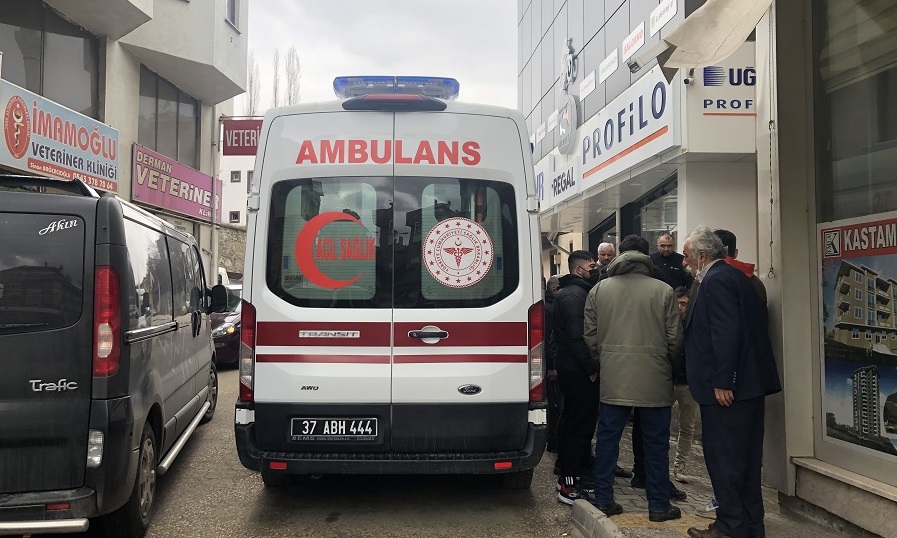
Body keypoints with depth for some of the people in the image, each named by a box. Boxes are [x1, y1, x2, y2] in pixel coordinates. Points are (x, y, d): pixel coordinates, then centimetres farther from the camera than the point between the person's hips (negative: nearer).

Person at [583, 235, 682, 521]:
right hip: (654, 379, -2)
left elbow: (590, 336, 4)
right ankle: (659, 505, 16)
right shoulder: (663, 291, -4)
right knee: (656, 443, 8)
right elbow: (675, 339, -2)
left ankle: (603, 499, 17)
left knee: (607, 438, 11)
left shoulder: (598, 290, 3)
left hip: (613, 379, 2)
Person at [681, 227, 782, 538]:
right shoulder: (734, 276, 16)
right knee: (744, 456, 15)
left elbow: (725, 333, -22)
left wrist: (722, 382, -22)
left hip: (726, 386, -10)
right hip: (748, 383, 10)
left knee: (722, 456, -1)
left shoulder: (716, 280, -14)